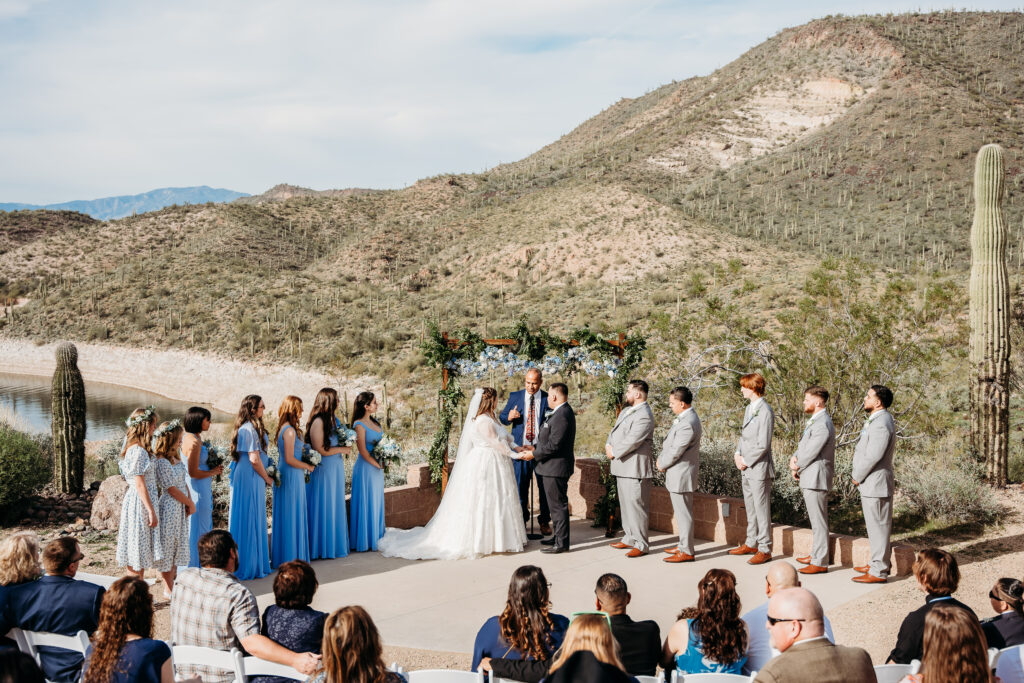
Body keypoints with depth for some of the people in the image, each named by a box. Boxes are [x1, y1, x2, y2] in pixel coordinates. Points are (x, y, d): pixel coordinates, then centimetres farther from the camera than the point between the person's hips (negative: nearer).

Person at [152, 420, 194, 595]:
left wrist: (189, 501, -2)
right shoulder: (161, 462, -19)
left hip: (180, 508, 9)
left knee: (178, 545, 15)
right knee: (168, 546, 1)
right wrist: (190, 503, -8)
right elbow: (172, 489, -18)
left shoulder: (175, 458, 9)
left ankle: (172, 582, 26)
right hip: (169, 507, -9)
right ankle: (168, 589, 10)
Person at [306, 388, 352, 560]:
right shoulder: (318, 422, -16)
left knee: (335, 506, 12)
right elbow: (320, 450, -19)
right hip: (323, 470, -9)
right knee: (324, 508, -1)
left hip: (335, 469, 9)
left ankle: (335, 544, 20)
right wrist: (341, 449, -10)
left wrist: (345, 446, 1)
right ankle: (323, 547, 6)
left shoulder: (332, 420, 11)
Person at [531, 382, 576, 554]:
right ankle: (557, 536, 31)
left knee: (558, 506, -5)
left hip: (556, 468, -11)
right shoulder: (562, 412, 13)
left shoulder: (562, 416, -22)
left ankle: (561, 543, 1)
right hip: (553, 467, 11)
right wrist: (535, 448, 13)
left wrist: (534, 454, -14)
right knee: (556, 505, 20)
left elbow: (554, 445, -25)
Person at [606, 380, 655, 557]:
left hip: (635, 468, -10)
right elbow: (614, 430, 18)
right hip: (622, 467, 10)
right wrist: (609, 445, -1)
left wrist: (614, 452, -11)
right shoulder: (627, 410, 15)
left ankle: (641, 544, -2)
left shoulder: (644, 416, -18)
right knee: (625, 504, 17)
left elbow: (631, 442, -22)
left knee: (635, 505, -7)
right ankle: (629, 538, 28)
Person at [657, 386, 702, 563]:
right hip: (677, 475, 10)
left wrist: (662, 464, -6)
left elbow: (675, 451, -21)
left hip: (681, 475, -10)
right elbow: (669, 442, 18)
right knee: (681, 512, 19)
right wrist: (661, 458, 5)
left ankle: (686, 552, 4)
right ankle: (683, 544, 30)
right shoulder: (684, 417, 9)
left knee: (683, 513, -2)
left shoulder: (688, 424, -24)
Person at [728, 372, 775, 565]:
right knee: (750, 507, 17)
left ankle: (764, 549, 3)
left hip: (759, 468, -9)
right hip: (746, 468, 9)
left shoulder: (765, 411, -17)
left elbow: (762, 445, -19)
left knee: (761, 508, -3)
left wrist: (746, 461, -12)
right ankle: (751, 543, 28)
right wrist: (737, 454, 3)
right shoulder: (749, 408, 12)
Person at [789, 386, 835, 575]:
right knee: (815, 520, 19)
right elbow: (802, 446, 17)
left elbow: (810, 453, -20)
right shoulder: (813, 421, 15)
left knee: (819, 522, -5)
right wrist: (794, 459, -3)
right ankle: (815, 554, 30)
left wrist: (797, 467, -3)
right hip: (810, 478, 11)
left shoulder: (822, 425, -20)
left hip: (816, 478, -11)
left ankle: (820, 563, -1)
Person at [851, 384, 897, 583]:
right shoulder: (876, 419, 14)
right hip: (871, 483, 11)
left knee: (877, 526, -4)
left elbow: (872, 457, -24)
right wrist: (858, 476, 10)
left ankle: (879, 572, 2)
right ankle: (880, 563, 31)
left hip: (875, 484, -11)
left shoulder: (881, 424, -21)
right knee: (876, 525, 19)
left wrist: (857, 477, -11)